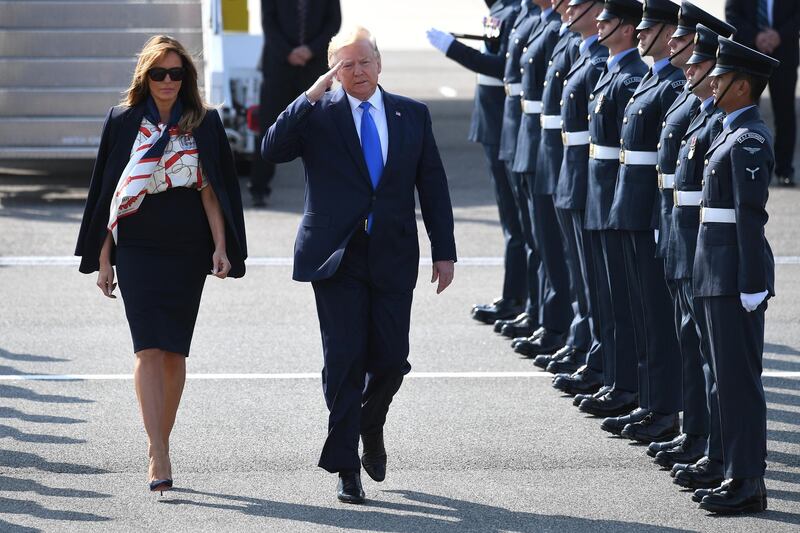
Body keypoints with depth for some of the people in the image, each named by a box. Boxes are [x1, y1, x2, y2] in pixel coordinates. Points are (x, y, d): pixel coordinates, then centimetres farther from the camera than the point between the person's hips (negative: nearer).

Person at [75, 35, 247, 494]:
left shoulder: (205, 123, 5)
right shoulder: (124, 121, 4)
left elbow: (211, 190, 5)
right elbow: (107, 191, 7)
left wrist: (221, 247, -5)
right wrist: (102, 256, 4)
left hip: (188, 251, 1)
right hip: (138, 249, -1)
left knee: (175, 352, 5)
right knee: (150, 349, -13)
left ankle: (159, 446, 19)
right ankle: (159, 458, -19)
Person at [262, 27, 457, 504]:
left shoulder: (412, 115, 8)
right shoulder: (318, 114, 1)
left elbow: (433, 187, 10)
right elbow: (273, 150, -14)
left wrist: (444, 251, 5)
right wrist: (311, 97, -19)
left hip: (393, 257, 2)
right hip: (337, 257, -2)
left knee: (391, 359, 3)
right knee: (344, 361, -3)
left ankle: (371, 425, 35)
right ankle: (346, 468, 4)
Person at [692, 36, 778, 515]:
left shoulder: (750, 141, -16)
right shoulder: (735, 134, 15)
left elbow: (751, 215, -19)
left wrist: (751, 285, -21)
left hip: (737, 274, -10)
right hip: (722, 271, 10)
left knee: (738, 376, -7)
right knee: (733, 374, 12)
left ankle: (748, 485, -4)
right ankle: (741, 475, 17)